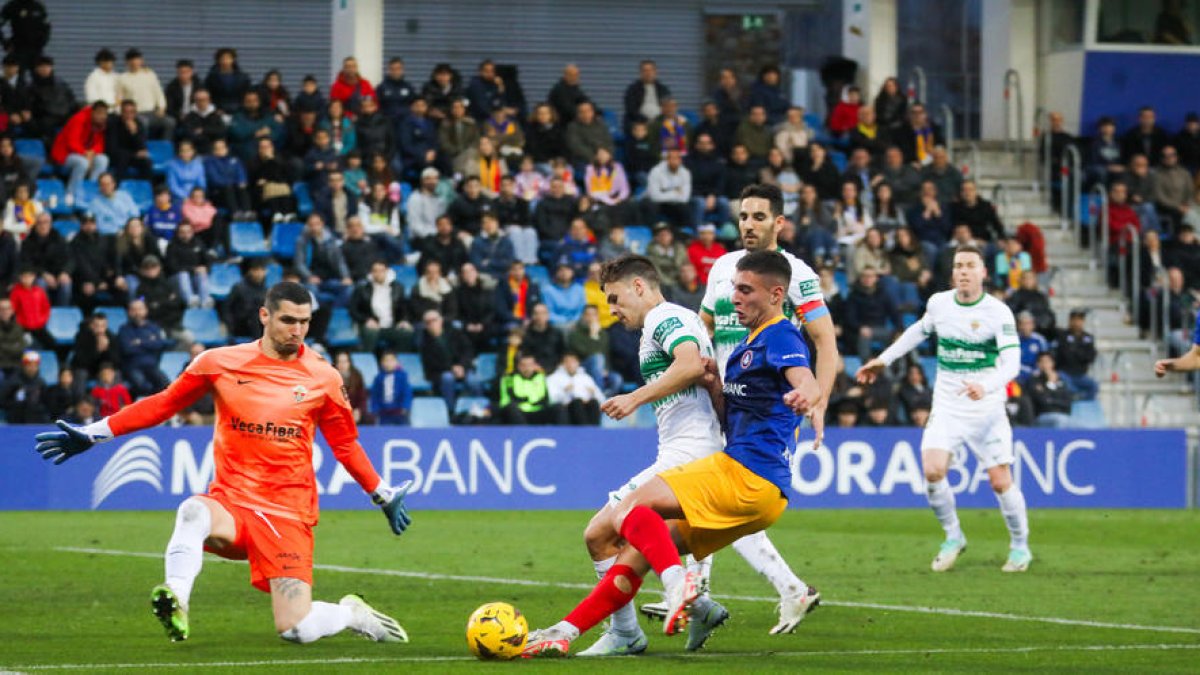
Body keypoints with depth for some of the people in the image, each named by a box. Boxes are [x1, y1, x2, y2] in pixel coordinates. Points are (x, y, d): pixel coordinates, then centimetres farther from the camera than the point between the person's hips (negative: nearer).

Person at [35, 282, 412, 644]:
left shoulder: (323, 378, 2)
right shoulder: (220, 363, 1)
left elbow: (345, 445, 17)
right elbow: (162, 405, 10)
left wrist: (383, 495, 20)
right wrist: (91, 435, 8)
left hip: (288, 513, 0)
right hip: (229, 504, 0)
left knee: (296, 630, -12)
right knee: (193, 511, -37)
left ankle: (353, 614, 18)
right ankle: (176, 603, -40)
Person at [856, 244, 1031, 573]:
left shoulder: (998, 312, -11)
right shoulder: (939, 303, 3)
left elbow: (1011, 362, -20)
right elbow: (920, 330, 25)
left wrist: (986, 386, -38)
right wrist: (884, 359, 27)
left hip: (986, 410, -3)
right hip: (946, 407, 3)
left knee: (1001, 482, -4)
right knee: (932, 471, -16)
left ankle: (1020, 546, 20)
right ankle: (953, 537, 7)